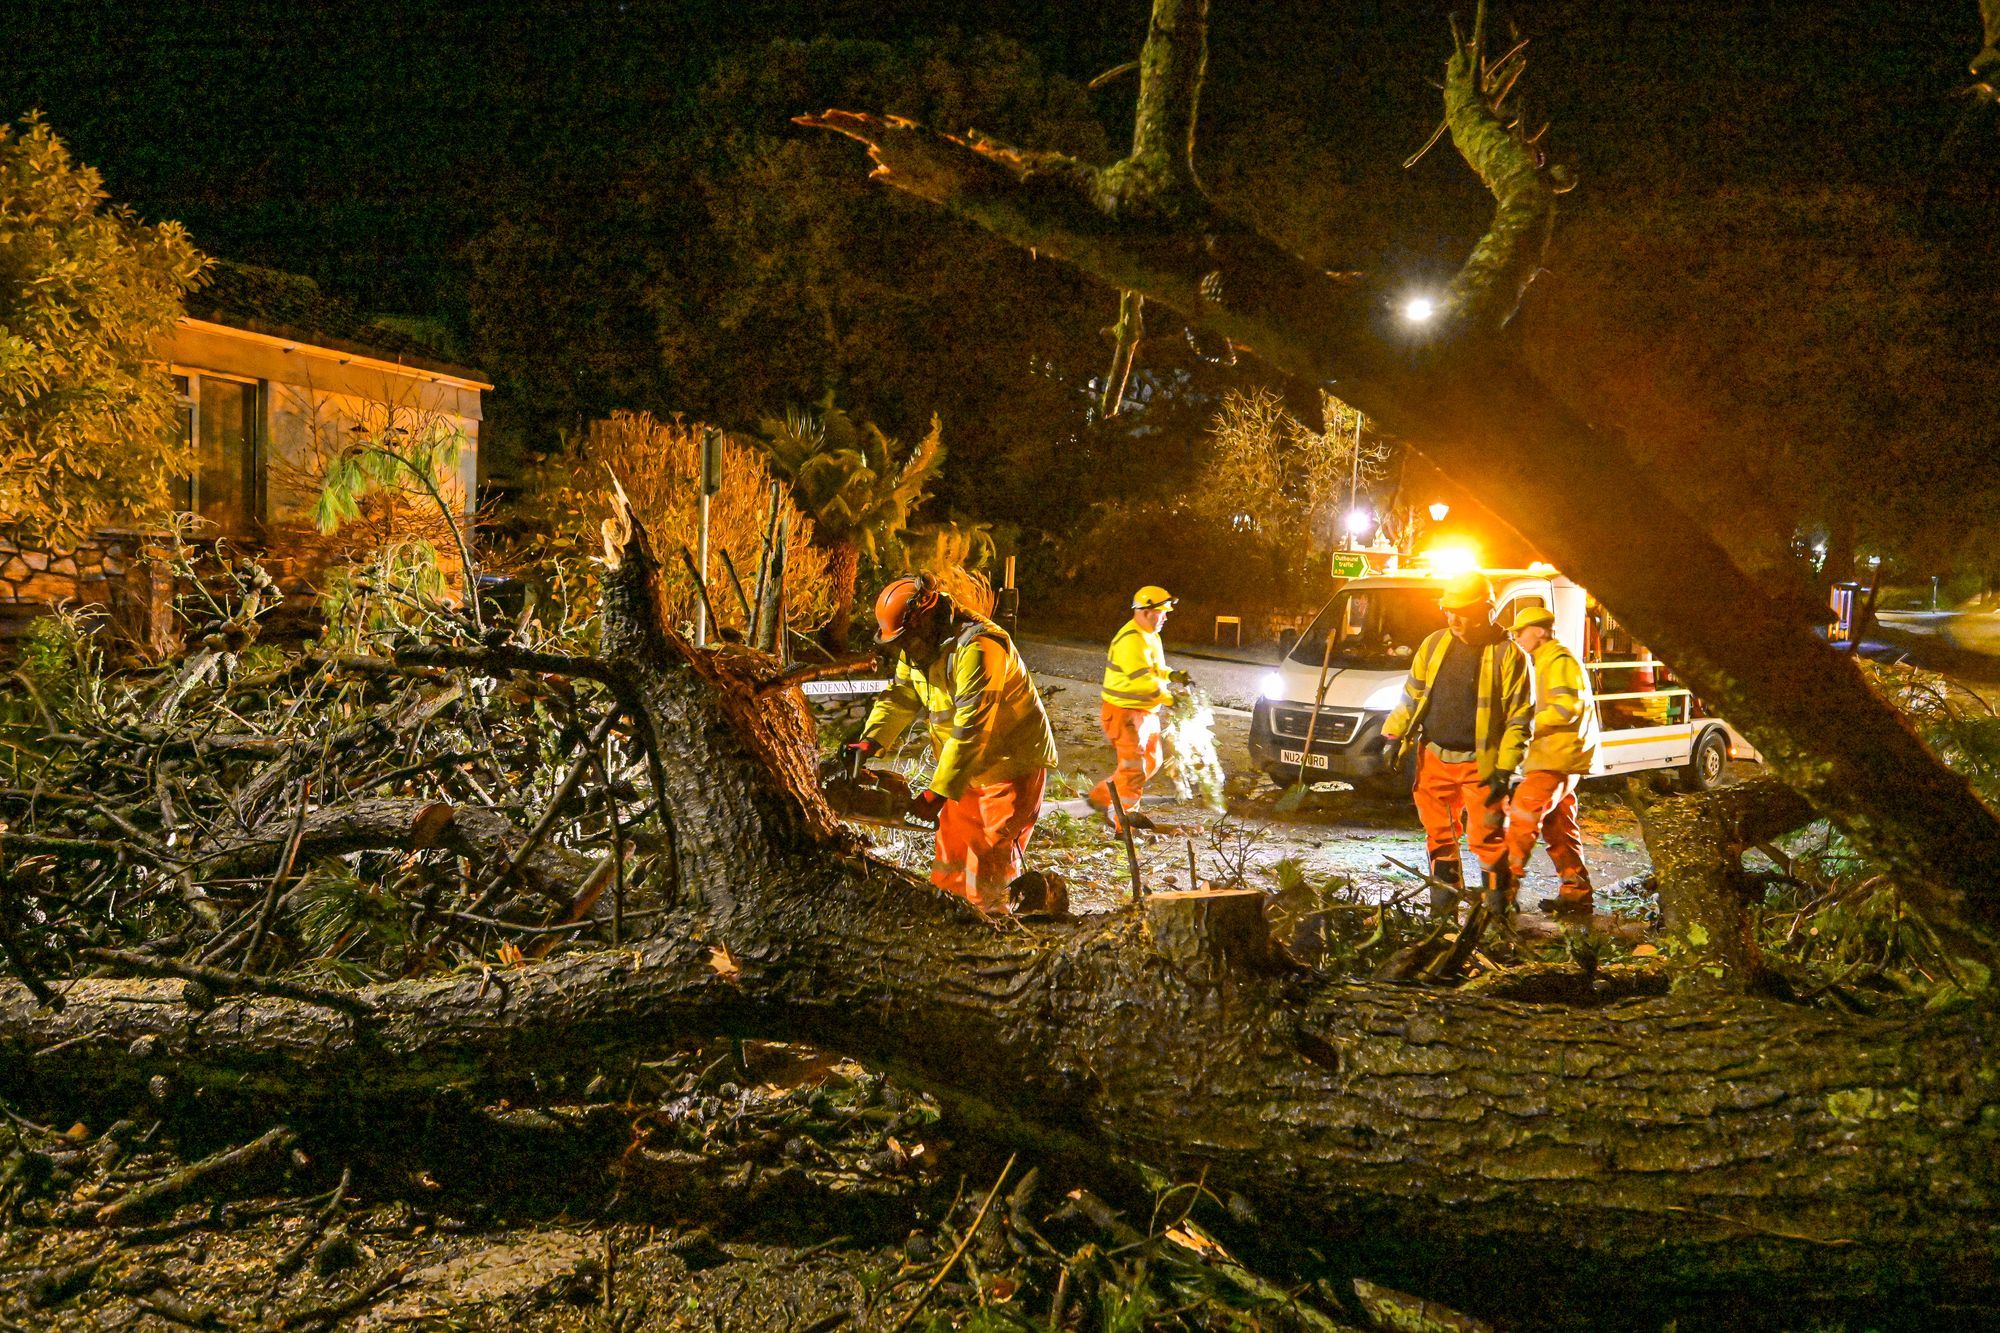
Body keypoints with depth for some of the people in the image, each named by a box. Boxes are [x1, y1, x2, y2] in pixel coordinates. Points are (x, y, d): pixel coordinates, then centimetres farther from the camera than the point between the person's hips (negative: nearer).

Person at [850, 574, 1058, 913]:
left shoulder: (976, 647, -28)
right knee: (951, 855, 12)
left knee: (989, 864, -9)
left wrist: (939, 791, -30)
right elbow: (899, 697, 4)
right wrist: (871, 740, -15)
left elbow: (970, 730, -31)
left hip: (1013, 766, -9)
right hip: (969, 768, 9)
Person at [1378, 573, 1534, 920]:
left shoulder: (1507, 654, -8)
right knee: (1439, 833, 13)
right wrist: (1393, 735, 5)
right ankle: (1445, 894, 27)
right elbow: (1411, 695, 14)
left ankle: (1499, 904, 11)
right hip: (1434, 759, 5)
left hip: (1479, 764, -5)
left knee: (1488, 838, -2)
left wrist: (1504, 770, -12)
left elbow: (1519, 718, -7)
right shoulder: (1435, 644, 6)